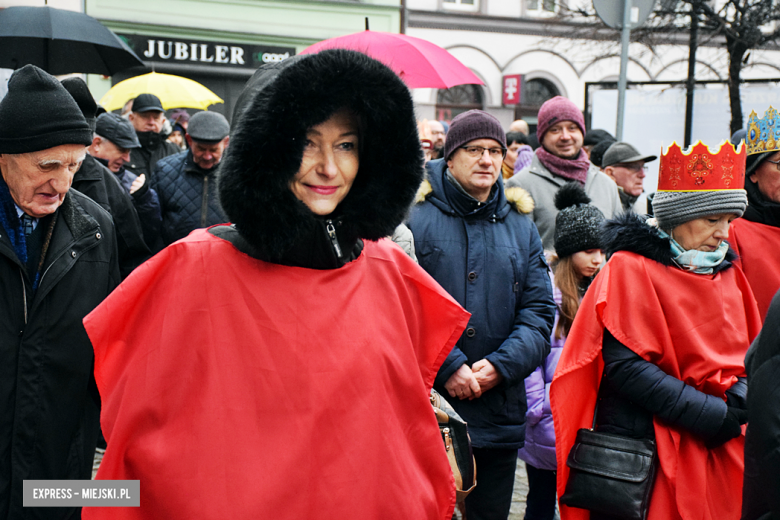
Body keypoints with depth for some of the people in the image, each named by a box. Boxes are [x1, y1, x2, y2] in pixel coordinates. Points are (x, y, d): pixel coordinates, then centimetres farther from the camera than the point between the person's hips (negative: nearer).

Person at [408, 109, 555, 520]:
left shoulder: (521, 226, 12)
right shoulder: (415, 215, -4)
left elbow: (538, 313, 7)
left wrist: (501, 365, -8)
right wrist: (447, 367, -17)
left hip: (499, 416, 4)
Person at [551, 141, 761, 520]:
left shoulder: (727, 271, 12)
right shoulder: (630, 268, -9)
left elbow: (749, 357, 15)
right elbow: (625, 366, -17)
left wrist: (740, 398, -8)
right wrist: (715, 416, -19)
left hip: (720, 455, 6)